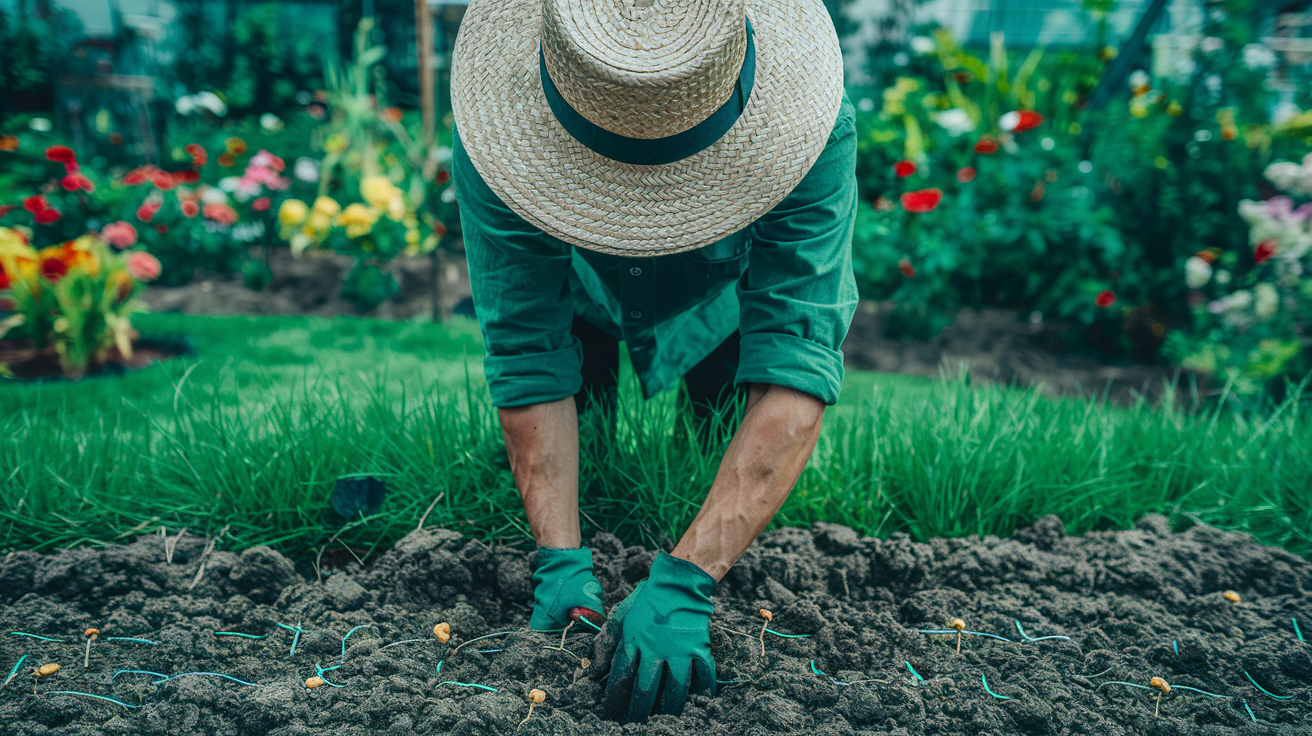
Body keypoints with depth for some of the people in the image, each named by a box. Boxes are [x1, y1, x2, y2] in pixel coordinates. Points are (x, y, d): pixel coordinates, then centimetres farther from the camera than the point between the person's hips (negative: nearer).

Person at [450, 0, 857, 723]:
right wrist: (558, 563, -41)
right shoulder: (494, 147, -39)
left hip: (727, 299, 0)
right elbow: (526, 356, -33)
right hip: (581, 300, 1)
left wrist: (684, 581, -54)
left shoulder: (810, 132, -43)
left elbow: (794, 368, -46)